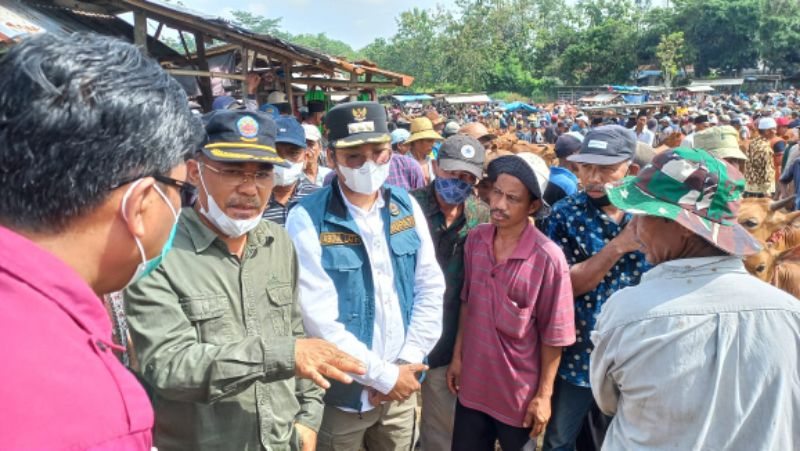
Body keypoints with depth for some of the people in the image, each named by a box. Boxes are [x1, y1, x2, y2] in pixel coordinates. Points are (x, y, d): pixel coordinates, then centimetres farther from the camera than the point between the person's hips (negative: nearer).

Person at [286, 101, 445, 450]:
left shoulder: (406, 207, -1)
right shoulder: (307, 220, -16)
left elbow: (430, 289, 1)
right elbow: (319, 320, -19)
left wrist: (406, 364, -7)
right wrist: (384, 375, -15)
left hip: (402, 386, 4)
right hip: (342, 394, -4)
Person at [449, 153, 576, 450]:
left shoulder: (548, 259, -21)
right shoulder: (475, 239, -6)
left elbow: (553, 336, -14)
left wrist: (544, 395, -9)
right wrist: (457, 355, 8)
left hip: (519, 393, -4)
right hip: (472, 383, 4)